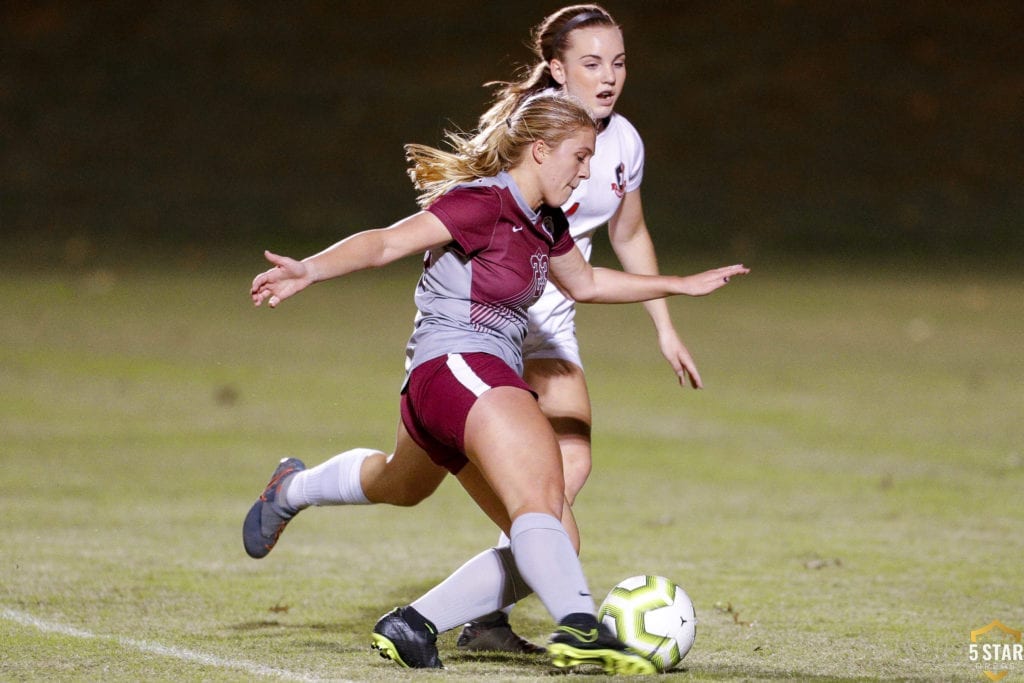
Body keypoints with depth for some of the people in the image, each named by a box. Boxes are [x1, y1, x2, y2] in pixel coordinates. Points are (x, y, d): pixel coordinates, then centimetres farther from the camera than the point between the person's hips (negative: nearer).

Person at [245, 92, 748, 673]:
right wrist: (309, 271, -35)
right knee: (541, 495, -30)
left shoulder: (544, 222, 17)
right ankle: (579, 627, -52)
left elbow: (585, 283, 35)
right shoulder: (482, 204, -11)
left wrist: (684, 285, 36)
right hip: (456, 367, -11)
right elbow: (385, 243, -19)